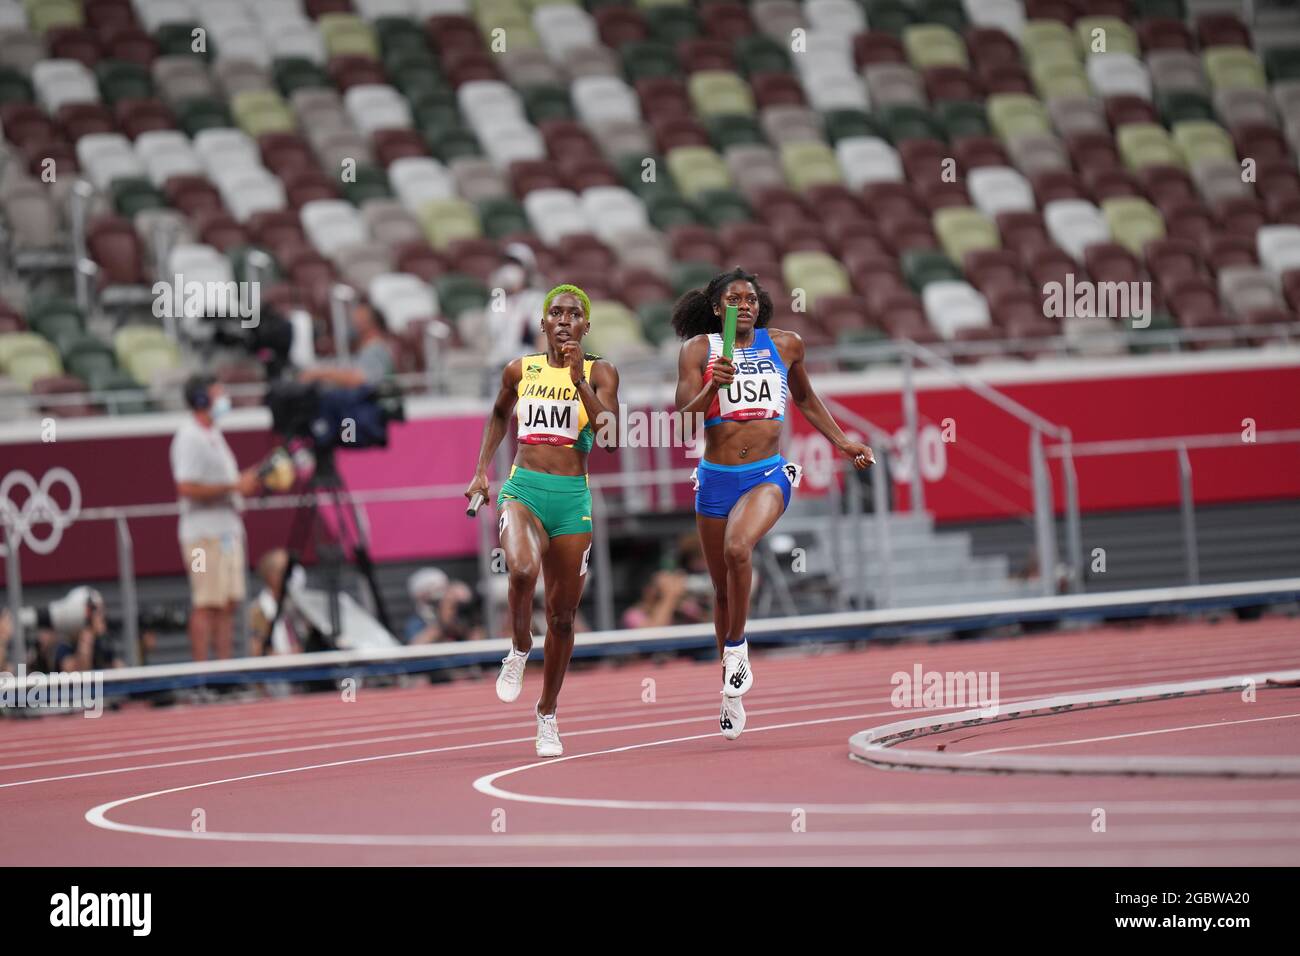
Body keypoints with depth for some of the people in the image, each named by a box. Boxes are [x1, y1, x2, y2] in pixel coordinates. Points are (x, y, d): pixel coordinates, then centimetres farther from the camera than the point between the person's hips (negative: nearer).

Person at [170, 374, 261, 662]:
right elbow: (187, 488, -22)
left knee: (228, 604, 9)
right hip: (205, 533, -10)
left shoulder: (213, 435, 18)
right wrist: (234, 487, -20)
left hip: (228, 528, 10)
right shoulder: (190, 438, -14)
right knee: (207, 605, -10)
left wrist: (247, 479, 11)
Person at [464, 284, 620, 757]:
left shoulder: (600, 373, 2)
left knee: (562, 616, 7)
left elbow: (609, 433, -13)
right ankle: (519, 649, -4)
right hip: (522, 489, 0)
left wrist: (580, 380, -20)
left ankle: (547, 714, 25)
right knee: (522, 569, -33)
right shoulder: (521, 370, 9)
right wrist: (481, 470, 22)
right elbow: (499, 415, 28)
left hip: (573, 498, 0)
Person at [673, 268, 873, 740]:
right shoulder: (699, 349, 0)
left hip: (768, 474, -1)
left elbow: (805, 398, 23)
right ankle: (731, 693, 27)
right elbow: (684, 414, -9)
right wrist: (713, 387, -26)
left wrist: (842, 442, 22)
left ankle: (737, 646, -10)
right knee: (723, 590, 10)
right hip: (716, 477, 1)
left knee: (738, 548, -31)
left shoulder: (785, 345, 5)